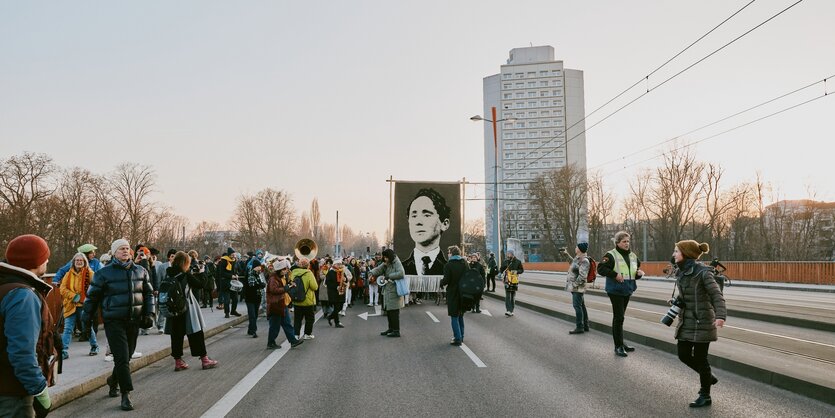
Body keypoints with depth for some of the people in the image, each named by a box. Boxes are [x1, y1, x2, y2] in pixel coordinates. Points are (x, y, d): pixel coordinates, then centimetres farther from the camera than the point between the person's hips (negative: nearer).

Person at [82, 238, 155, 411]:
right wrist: (86, 318, 5)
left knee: (126, 356, 15)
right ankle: (126, 394, -1)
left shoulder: (141, 271, 7)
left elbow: (148, 294, 14)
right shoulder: (104, 273, -5)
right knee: (122, 358, -9)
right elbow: (92, 297, 3)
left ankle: (113, 381, 41)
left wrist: (149, 313, 5)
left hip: (134, 321, 4)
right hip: (114, 321, -4)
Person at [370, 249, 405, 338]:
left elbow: (401, 274, -24)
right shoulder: (386, 264, 13)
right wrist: (372, 273, -14)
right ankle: (391, 329, 26)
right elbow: (378, 270, 7)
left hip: (394, 291, -8)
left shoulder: (397, 263, -10)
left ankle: (396, 331, 0)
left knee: (394, 311, -5)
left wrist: (388, 276, -20)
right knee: (388, 310, 14)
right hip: (387, 291, 8)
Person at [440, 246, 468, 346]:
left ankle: (458, 339, 0)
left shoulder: (448, 265, -14)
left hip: (453, 293, -5)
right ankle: (461, 337, 24)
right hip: (463, 293, 5)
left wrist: (441, 283, 3)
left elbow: (446, 280, -17)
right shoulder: (465, 263, 1)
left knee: (454, 317, 2)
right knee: (460, 316, 18)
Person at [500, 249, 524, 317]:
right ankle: (508, 310, -17)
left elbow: (522, 270, 3)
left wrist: (517, 271, -15)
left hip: (515, 281, 1)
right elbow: (501, 270, 10)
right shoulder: (506, 261, 1)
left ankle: (511, 311, 19)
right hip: (507, 280, -1)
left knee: (513, 296, 9)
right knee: (507, 295, -11)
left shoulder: (518, 262, -2)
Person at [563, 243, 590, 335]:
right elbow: (574, 262, 36)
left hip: (577, 288, -10)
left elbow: (582, 276, -25)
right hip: (576, 288, 10)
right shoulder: (578, 258, 11)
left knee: (577, 306, -9)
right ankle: (585, 326, 21)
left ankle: (579, 327, -6)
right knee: (581, 306, 14)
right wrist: (567, 254, 37)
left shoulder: (584, 261, -18)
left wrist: (574, 284, -19)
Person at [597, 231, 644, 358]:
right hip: (615, 290, -7)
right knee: (618, 317, -7)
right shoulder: (611, 255, -11)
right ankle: (618, 346, -3)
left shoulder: (633, 256, 12)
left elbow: (636, 272, 22)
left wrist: (639, 273, -1)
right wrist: (615, 274, -24)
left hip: (627, 290, 7)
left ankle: (620, 343, 25)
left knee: (620, 316, 16)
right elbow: (600, 268, -17)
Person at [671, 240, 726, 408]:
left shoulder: (702, 272, -17)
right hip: (686, 321, 7)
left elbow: (717, 295, -23)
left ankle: (705, 396, 18)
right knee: (684, 355, 9)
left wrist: (721, 316, -35)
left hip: (701, 322, -7)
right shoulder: (681, 273, 5)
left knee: (700, 358, 2)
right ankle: (708, 377, 34)